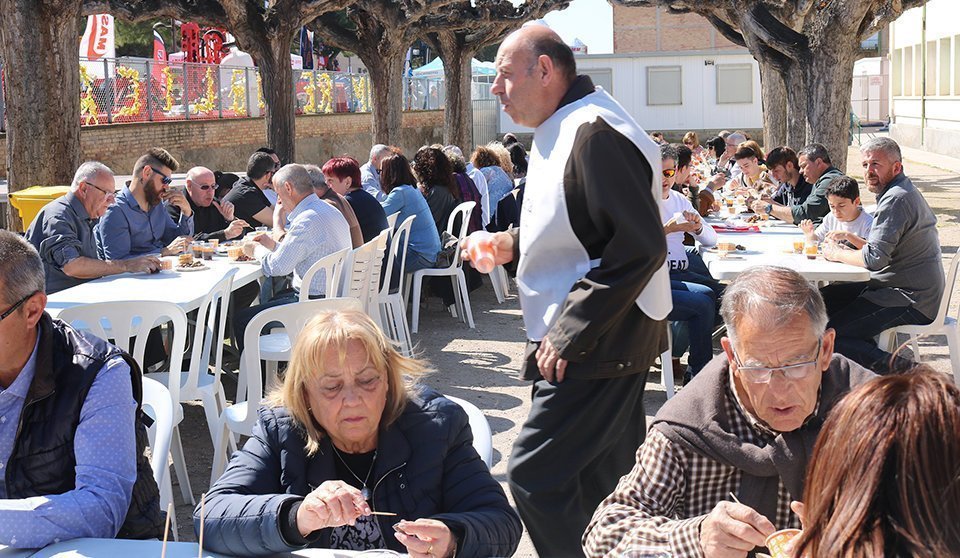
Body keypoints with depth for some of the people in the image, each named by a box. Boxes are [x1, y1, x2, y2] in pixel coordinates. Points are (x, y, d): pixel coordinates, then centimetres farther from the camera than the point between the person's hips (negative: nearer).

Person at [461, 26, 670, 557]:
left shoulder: (595, 134, -19)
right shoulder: (561, 131, 14)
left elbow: (639, 248, -25)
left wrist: (568, 334, -22)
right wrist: (513, 243, 11)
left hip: (595, 347, -10)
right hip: (579, 339, 10)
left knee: (533, 476, -9)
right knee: (599, 480, 16)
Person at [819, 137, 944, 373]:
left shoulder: (896, 199, -20)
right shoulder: (905, 192, 14)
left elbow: (875, 258, -24)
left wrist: (837, 253, -8)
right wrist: (851, 239, 9)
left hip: (910, 300, -11)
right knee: (826, 297, 18)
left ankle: (895, 368, -14)